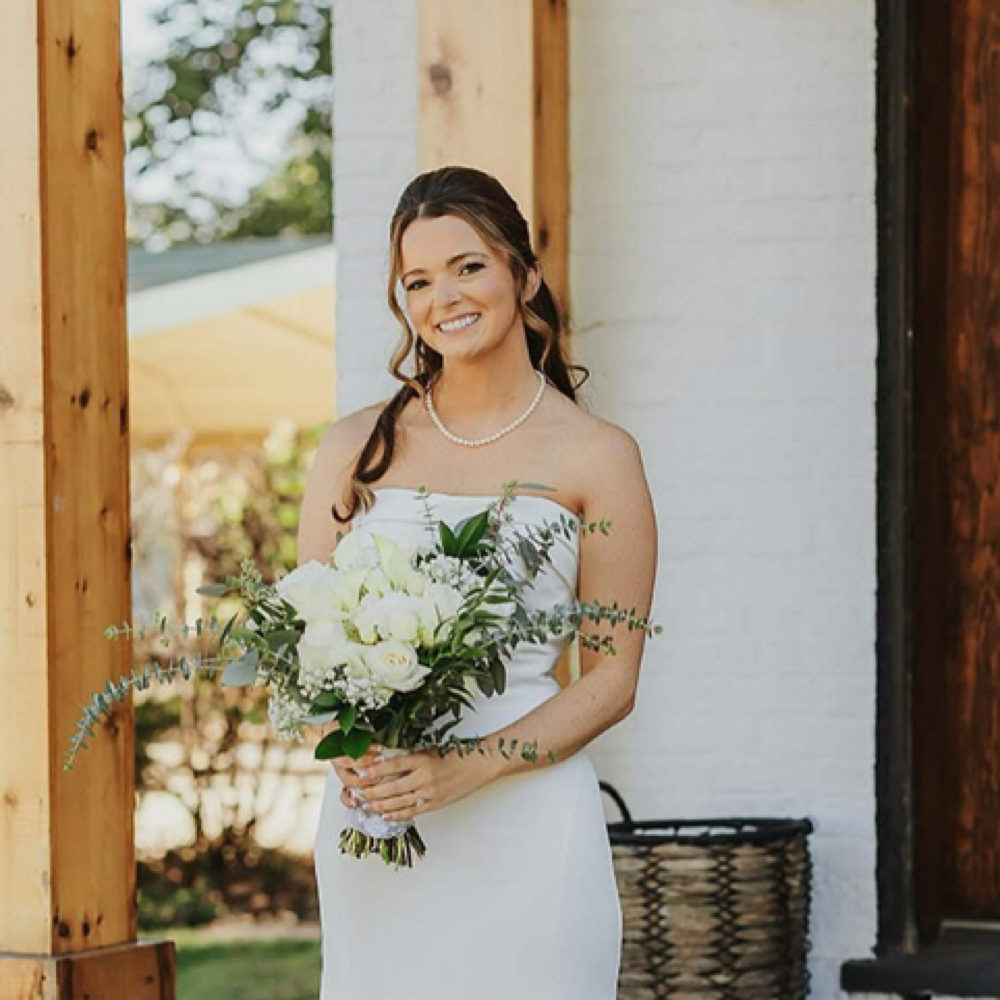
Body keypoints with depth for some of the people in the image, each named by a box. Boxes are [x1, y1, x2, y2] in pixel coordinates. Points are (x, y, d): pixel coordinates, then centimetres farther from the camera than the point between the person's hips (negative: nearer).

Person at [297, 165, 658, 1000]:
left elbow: (611, 679, -1)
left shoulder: (596, 456, 1)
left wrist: (469, 767, -15)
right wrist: (349, 746, -10)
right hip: (370, 822, 2)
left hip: (525, 819, -2)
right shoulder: (356, 448, 10)